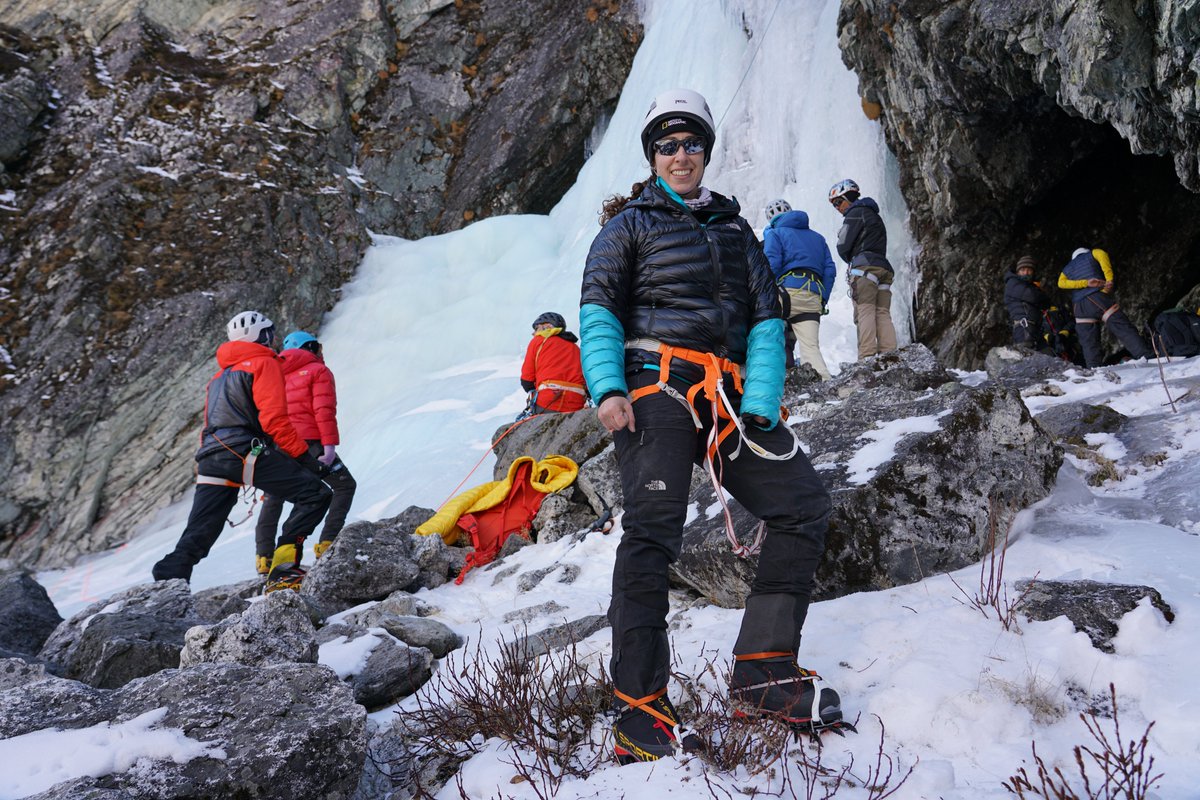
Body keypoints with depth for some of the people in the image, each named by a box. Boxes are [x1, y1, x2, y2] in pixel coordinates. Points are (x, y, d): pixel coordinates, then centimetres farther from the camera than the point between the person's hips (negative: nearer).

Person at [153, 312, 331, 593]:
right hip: (247, 452, -8)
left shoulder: (219, 376, 30)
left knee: (196, 538, 10)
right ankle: (283, 571, -17)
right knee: (316, 495, -5)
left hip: (212, 455, 8)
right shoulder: (264, 364, 3)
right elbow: (274, 418, -10)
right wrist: (302, 454, -7)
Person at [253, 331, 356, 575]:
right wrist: (329, 445, -16)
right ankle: (328, 543, -6)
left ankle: (264, 556, 9)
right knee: (344, 485, 7)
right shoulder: (319, 371, 3)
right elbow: (324, 410, -10)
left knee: (273, 500, 16)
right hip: (308, 442, -6)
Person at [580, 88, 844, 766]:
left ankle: (762, 673, 2)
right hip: (656, 385, -5)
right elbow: (598, 308, 1)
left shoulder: (735, 229, 23)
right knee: (653, 529, -19)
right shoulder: (631, 223, 12)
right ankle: (641, 709, -17)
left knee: (805, 504, -4)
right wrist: (608, 387, -17)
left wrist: (759, 406, -3)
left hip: (727, 395, 5)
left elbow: (766, 319, 13)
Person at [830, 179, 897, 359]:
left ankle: (867, 356, -26)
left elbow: (843, 247, -2)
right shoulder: (874, 215, 31)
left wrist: (851, 260, 17)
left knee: (865, 312, -16)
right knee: (883, 314, -1)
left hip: (865, 266, -8)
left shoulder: (855, 213, 2)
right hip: (884, 268, 8)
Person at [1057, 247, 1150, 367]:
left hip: (1079, 306, 3)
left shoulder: (1067, 268, 29)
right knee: (1123, 328, -9)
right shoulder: (1092, 254, 23)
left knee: (1089, 343, 5)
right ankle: (1144, 355, -21)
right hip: (1098, 296, -3)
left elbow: (1061, 283, 6)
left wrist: (1086, 283, -3)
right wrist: (1109, 280, -10)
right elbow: (1102, 255, -3)